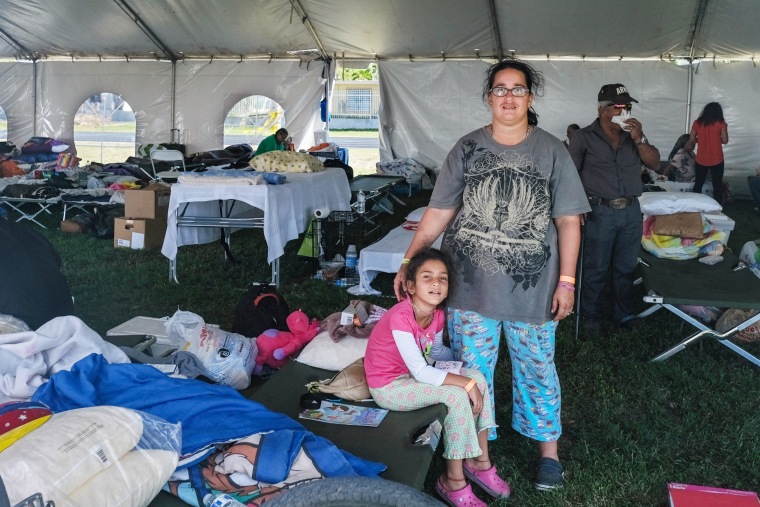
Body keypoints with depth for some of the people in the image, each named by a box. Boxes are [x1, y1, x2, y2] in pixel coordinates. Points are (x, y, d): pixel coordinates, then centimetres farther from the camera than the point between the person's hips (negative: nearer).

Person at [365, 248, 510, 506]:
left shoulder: (437, 315, -5)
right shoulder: (400, 318, -30)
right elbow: (421, 373, -30)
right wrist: (466, 383, -28)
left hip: (415, 374, 8)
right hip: (388, 385, -8)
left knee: (478, 378, -5)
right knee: (456, 395, -23)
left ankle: (479, 460, 6)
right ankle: (453, 480, -8)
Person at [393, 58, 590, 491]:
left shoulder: (551, 151, -1)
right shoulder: (467, 149, 1)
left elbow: (568, 220, -1)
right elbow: (438, 213, 2)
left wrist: (566, 281, -5)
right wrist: (407, 265, -3)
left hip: (533, 289, -1)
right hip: (470, 288, 1)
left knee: (537, 371, 13)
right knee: (471, 372, 11)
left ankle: (548, 448, 33)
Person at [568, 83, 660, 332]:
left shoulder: (633, 134, 9)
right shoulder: (584, 137, -4)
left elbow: (655, 164, 5)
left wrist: (639, 139, -9)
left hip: (631, 211, 4)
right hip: (600, 212, -4)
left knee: (625, 267, 13)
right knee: (596, 268, 5)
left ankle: (624, 314, 28)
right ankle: (591, 316, 19)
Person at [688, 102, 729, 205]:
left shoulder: (697, 122, 1)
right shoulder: (721, 123, -4)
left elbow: (691, 140, 3)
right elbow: (725, 141, -3)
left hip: (701, 159, 2)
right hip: (717, 160, -2)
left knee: (698, 184, 14)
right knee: (717, 185, 5)